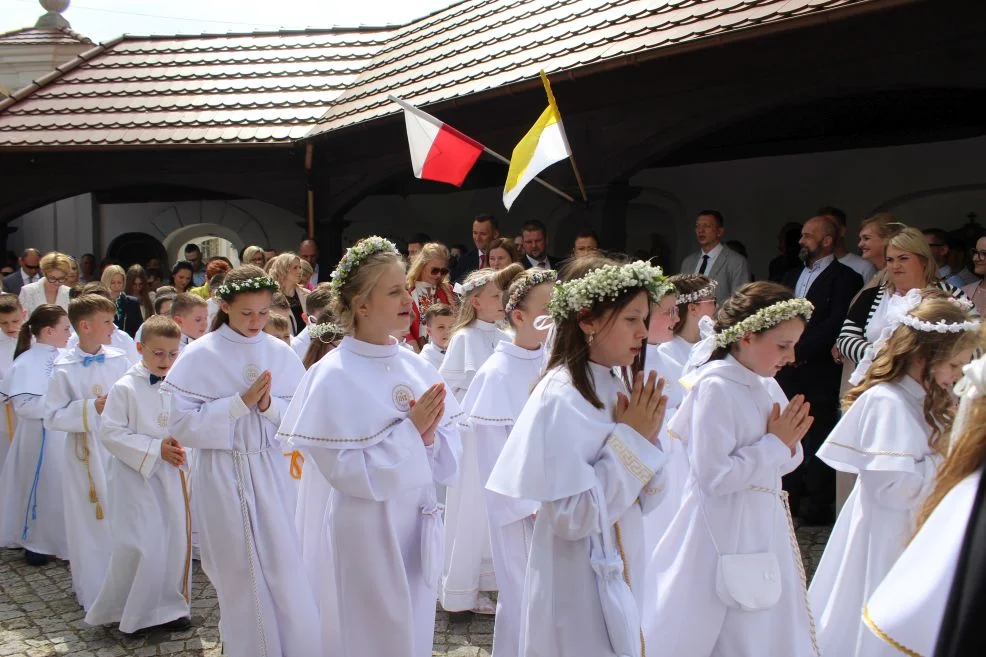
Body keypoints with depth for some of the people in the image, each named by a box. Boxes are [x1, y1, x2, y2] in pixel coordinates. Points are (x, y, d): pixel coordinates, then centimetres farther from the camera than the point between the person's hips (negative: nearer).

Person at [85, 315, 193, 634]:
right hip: (137, 476, -4)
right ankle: (128, 612, 12)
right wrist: (156, 449, -16)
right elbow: (110, 433, -12)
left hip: (173, 476, 5)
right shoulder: (125, 388, -9)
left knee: (176, 541, 8)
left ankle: (170, 607, 23)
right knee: (140, 546, -8)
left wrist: (180, 445, -7)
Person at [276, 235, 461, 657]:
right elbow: (345, 471, -20)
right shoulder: (333, 377, -16)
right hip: (366, 537, -6)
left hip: (418, 528, 6)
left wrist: (429, 437, -17)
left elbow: (447, 460, 4)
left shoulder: (416, 368, 0)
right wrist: (410, 430, -20)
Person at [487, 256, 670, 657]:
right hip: (578, 590, -8)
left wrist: (646, 439, -9)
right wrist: (631, 440, -18)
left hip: (621, 579, 8)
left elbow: (642, 500, 9)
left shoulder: (615, 388, 3)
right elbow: (573, 517, -24)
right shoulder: (561, 400, -20)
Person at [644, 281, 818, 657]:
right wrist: (775, 442, -16)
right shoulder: (716, 387, -19)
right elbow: (714, 476, -24)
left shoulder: (767, 386, 5)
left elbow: (782, 464, 13)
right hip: (725, 532, -8)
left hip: (764, 526, 8)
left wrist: (789, 443, -9)